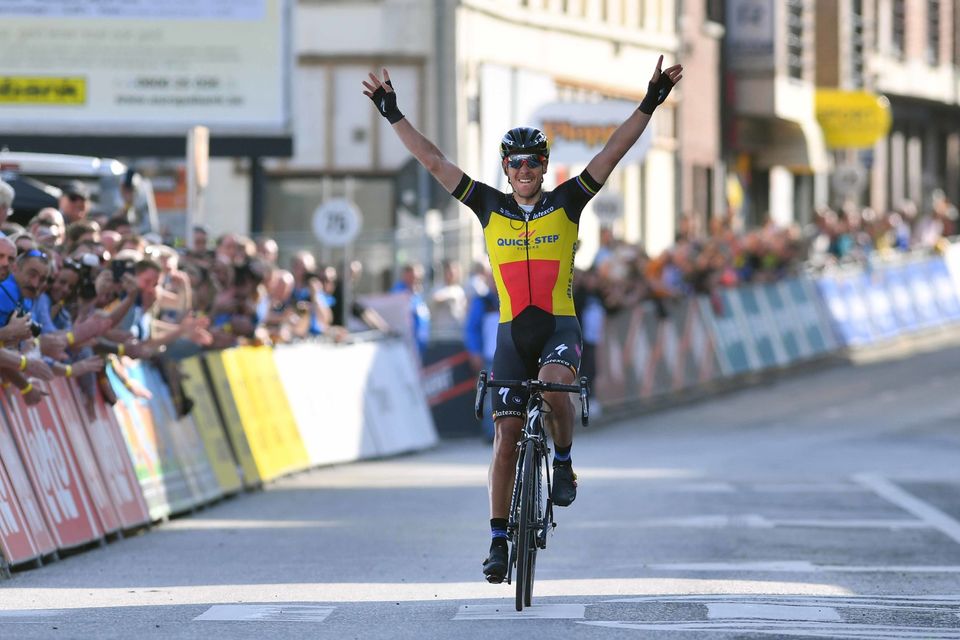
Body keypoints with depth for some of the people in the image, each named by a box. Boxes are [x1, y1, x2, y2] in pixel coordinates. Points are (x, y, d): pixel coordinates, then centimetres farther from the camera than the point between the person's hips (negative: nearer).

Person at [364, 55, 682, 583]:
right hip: (512, 331, 2)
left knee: (554, 387, -34)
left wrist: (650, 104, -12)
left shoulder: (566, 203, 1)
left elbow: (614, 152, -4)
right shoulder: (490, 208, 5)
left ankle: (564, 462, -5)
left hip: (560, 326, -2)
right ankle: (499, 540, 4)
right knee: (507, 432, -2)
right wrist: (392, 115, 2)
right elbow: (433, 161, 5)